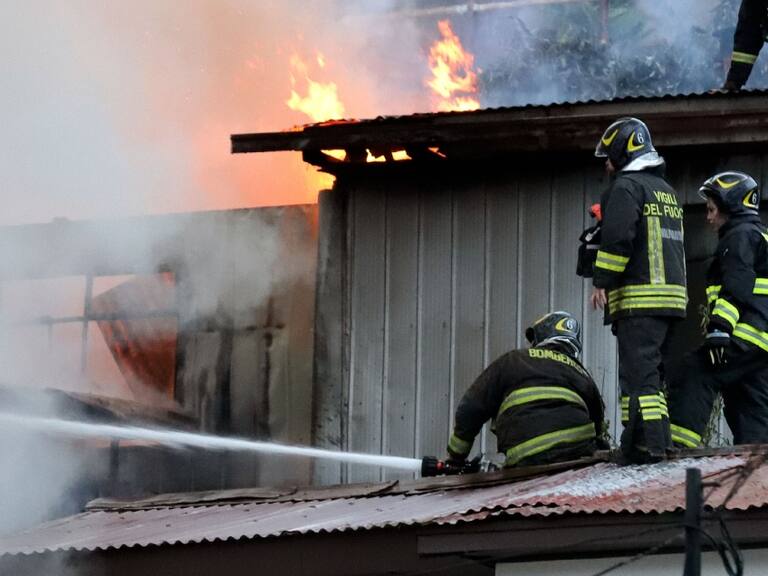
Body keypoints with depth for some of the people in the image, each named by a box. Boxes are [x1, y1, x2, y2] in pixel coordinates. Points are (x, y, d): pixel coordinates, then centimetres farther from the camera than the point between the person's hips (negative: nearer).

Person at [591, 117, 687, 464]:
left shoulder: (627, 186, -5)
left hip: (638, 298, -9)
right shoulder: (666, 190, 24)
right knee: (654, 372, 13)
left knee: (638, 372, -12)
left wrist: (602, 282, -12)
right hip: (672, 294, 9)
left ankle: (646, 444, -19)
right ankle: (660, 441, 10)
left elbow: (617, 237, -17)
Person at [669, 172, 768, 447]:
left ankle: (680, 442, -30)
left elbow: (736, 287, -16)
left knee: (694, 376, -18)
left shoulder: (740, 236, -3)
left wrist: (719, 329, -23)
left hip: (744, 336, -10)